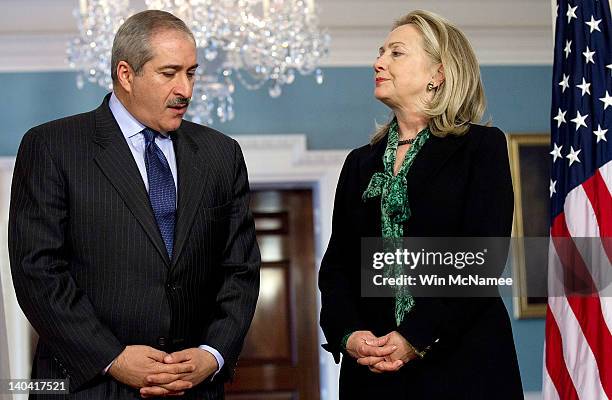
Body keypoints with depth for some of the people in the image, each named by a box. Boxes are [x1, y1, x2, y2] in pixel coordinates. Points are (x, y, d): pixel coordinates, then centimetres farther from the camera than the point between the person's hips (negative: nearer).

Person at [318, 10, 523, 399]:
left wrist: (416, 338, -17)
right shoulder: (361, 163, 14)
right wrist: (348, 334, -9)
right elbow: (336, 265, 9)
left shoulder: (482, 146, 0)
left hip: (462, 364, -4)